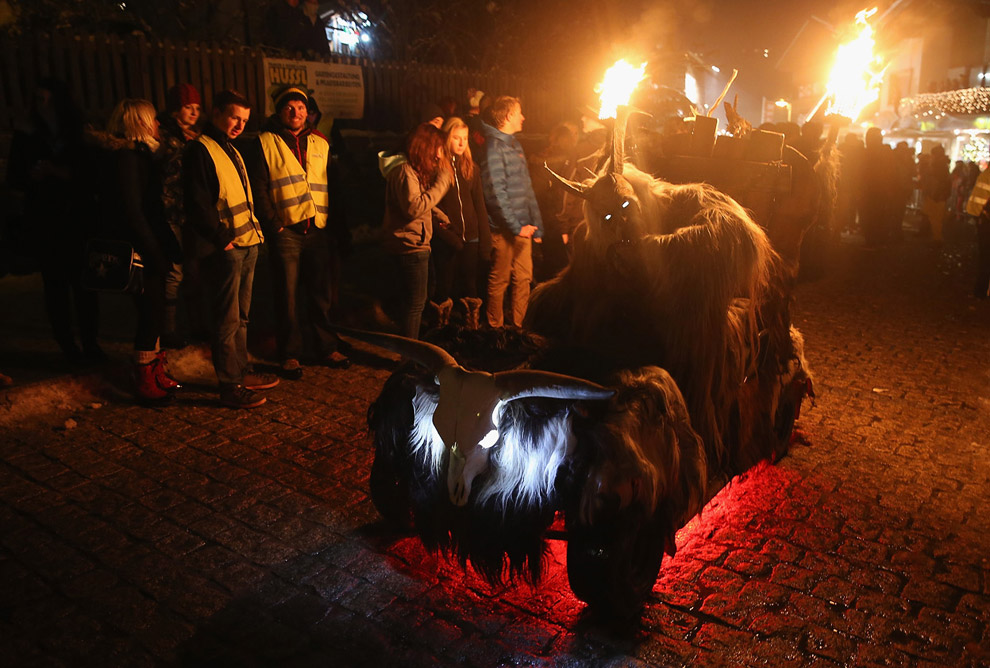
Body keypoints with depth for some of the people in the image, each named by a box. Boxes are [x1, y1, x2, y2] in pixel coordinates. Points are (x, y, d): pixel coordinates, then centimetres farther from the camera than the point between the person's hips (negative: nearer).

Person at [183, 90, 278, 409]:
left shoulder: (232, 151, 20)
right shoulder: (200, 150, -9)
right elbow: (197, 204, -16)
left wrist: (255, 228, 12)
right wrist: (223, 238, -16)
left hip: (247, 244, 9)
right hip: (225, 250, -9)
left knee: (241, 316, 16)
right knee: (228, 320, -4)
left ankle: (241, 373, 26)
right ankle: (230, 386, 3)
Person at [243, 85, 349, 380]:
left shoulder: (320, 143, 15)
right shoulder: (264, 143, 3)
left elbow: (330, 185, 17)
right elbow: (258, 188, -3)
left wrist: (331, 220, 7)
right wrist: (272, 224, -11)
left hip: (317, 231, 4)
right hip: (285, 231, -3)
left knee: (322, 293, 10)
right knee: (287, 295, 2)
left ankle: (326, 347, 22)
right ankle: (289, 355, 12)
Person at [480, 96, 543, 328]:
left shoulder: (515, 145, 16)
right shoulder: (493, 146, -11)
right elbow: (496, 193, -17)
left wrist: (536, 226, 12)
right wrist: (517, 227, -17)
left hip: (523, 227, 8)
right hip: (505, 229, -8)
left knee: (524, 278, 10)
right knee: (500, 280, 3)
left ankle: (518, 325, 21)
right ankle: (495, 328, 15)